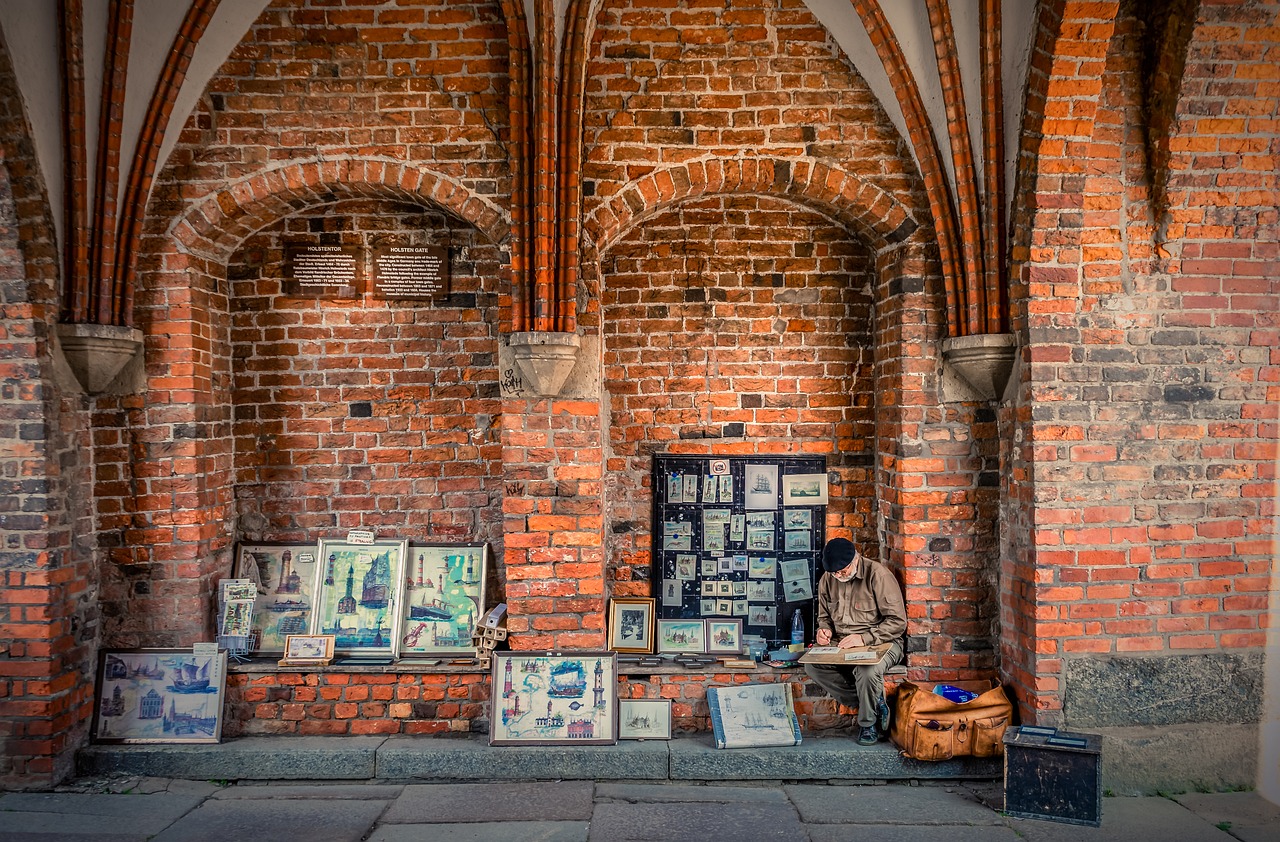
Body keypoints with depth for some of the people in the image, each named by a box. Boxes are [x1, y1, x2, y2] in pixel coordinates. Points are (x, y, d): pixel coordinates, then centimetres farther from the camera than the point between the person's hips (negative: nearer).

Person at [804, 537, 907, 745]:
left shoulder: (878, 574, -14)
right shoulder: (827, 580, 3)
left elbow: (897, 621, -15)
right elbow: (824, 616, 18)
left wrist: (864, 638, -25)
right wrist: (824, 630, -6)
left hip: (880, 642, -5)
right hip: (841, 644, 6)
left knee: (868, 670, -38)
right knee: (812, 665, -22)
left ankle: (868, 723, -7)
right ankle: (873, 702, -6)